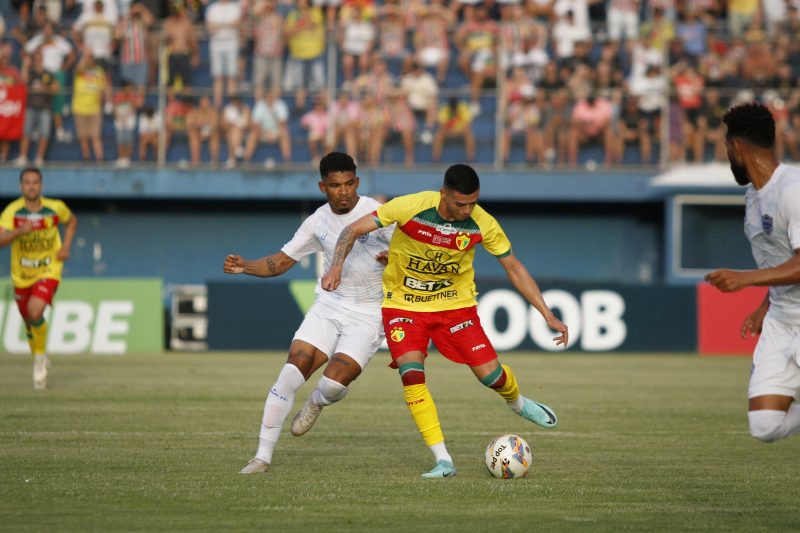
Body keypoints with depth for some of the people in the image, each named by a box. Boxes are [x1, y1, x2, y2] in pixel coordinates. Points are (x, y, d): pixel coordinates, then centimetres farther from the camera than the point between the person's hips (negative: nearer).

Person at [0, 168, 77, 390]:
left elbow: (71, 221, 14)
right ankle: (39, 361, 40)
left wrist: (66, 247, 0)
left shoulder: (55, 207, -8)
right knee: (29, 321, 14)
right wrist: (19, 231, -42)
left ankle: (40, 357, -3)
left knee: (35, 312, -26)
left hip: (48, 272, -2)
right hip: (22, 276, 2)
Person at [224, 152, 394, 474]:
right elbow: (281, 261, 10)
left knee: (334, 383, -21)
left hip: (368, 314, -3)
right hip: (328, 305, 3)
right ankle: (263, 456, -4)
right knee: (290, 375, -13)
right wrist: (245, 266, -8)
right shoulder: (318, 221, 3)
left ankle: (316, 404, 20)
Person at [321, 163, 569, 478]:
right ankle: (443, 461, -14)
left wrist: (548, 316, -6)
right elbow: (353, 230, -16)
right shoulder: (410, 207, -24)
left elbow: (514, 268, -4)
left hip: (455, 303, 1)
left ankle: (517, 402, 33)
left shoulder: (483, 224, -17)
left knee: (490, 374, -6)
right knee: (411, 374, -22)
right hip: (404, 304, -1)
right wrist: (336, 266, -32)